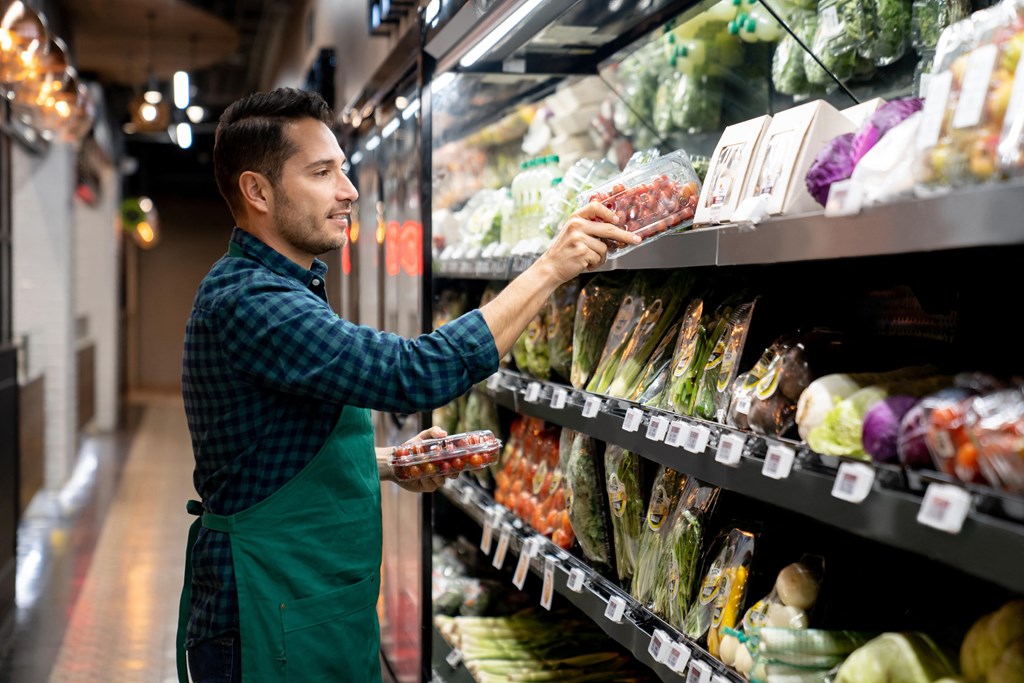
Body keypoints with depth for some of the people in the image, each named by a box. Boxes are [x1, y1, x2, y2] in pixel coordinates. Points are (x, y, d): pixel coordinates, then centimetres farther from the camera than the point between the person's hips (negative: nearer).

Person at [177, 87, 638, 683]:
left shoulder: (289, 290, 13)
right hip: (273, 631, -10)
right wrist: (552, 267, -27)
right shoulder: (245, 303, -22)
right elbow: (418, 374, -31)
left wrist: (390, 464, 6)